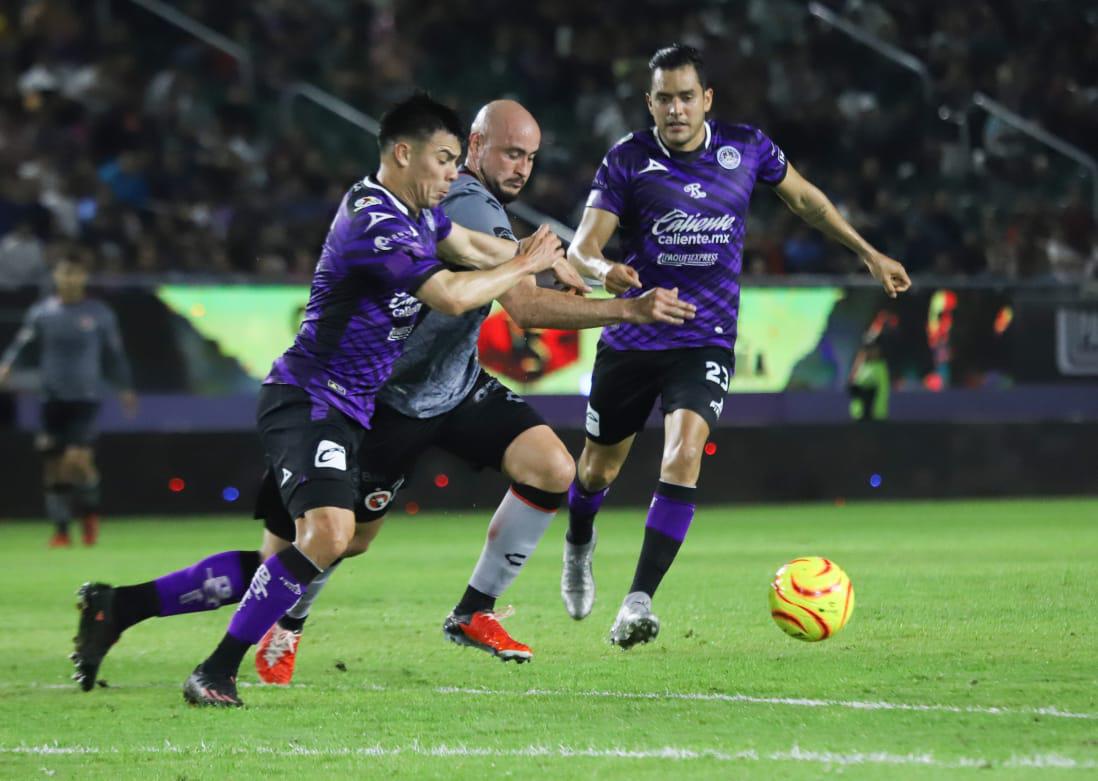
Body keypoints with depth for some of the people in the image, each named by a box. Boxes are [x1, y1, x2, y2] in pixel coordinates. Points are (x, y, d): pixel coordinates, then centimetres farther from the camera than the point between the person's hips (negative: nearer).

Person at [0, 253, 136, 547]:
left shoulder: (100, 314, 3)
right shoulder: (42, 312, 4)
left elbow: (114, 354, 11)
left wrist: (125, 388, 13)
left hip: (86, 397, -2)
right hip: (52, 398, 2)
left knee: (77, 459, -18)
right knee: (53, 467, 2)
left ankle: (89, 509, 8)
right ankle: (61, 530, 13)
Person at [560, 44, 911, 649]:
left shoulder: (745, 147, -3)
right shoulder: (627, 161, -9)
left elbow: (802, 198, 17)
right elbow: (582, 246, -14)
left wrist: (869, 254, 20)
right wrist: (603, 270, -38)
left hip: (706, 342, 0)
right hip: (631, 341, 0)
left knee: (682, 458, -24)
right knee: (599, 468, 14)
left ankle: (638, 603, -23)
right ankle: (578, 548, 49)